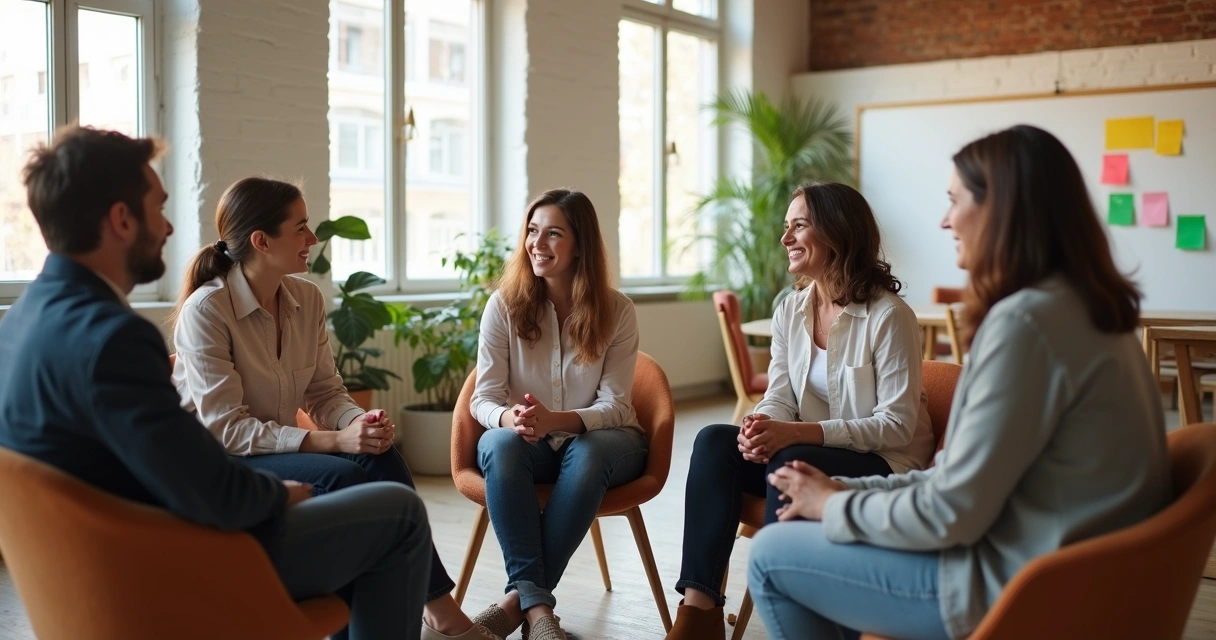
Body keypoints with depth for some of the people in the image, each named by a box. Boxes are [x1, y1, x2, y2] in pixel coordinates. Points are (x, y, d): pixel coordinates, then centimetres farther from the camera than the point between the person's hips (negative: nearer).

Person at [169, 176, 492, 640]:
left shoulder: (308, 298, 1)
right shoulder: (205, 310, -18)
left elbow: (327, 393, 6)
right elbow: (226, 428, -21)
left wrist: (360, 422, -19)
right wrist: (334, 440, -28)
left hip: (281, 448, 6)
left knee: (381, 459, -22)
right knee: (342, 476, -29)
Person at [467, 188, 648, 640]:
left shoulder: (616, 311, -8)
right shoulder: (504, 305, -6)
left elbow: (614, 406, -12)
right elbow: (483, 399, -7)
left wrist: (555, 420, -33)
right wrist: (510, 418, -33)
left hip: (599, 440, 0)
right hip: (528, 443, 1)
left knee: (588, 452, -36)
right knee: (500, 444, -34)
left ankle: (519, 597, -30)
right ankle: (536, 602, -35)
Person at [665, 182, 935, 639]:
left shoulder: (888, 315, -16)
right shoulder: (791, 309, 4)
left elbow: (897, 425, -18)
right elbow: (779, 397, 1)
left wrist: (797, 432, -29)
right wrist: (761, 429, -26)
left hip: (884, 467, -6)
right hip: (808, 453, 6)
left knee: (789, 464, -34)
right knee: (714, 441, -19)